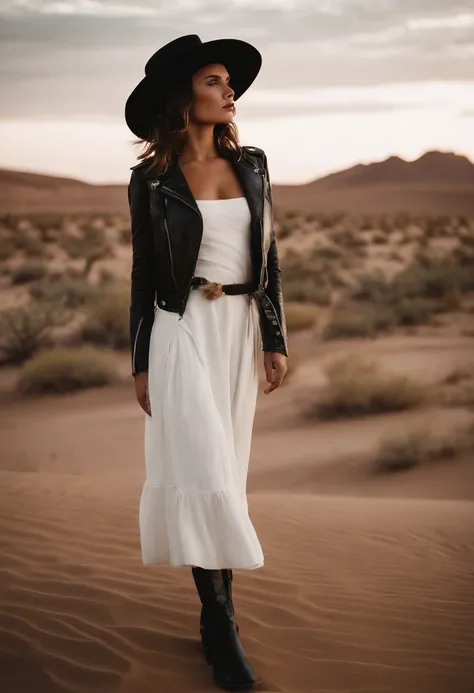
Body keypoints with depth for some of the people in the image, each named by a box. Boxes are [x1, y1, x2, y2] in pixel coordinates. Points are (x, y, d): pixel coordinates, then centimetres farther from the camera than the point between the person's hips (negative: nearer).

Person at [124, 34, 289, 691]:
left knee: (225, 468, 9)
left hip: (241, 329, 4)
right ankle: (222, 624, 0)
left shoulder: (250, 164, 6)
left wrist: (275, 339, 4)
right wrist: (141, 362, 0)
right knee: (204, 471, -8)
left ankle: (215, 601, 20)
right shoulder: (152, 178, -3)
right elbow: (144, 273, 1)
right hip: (183, 330, -4)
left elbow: (268, 257, 8)